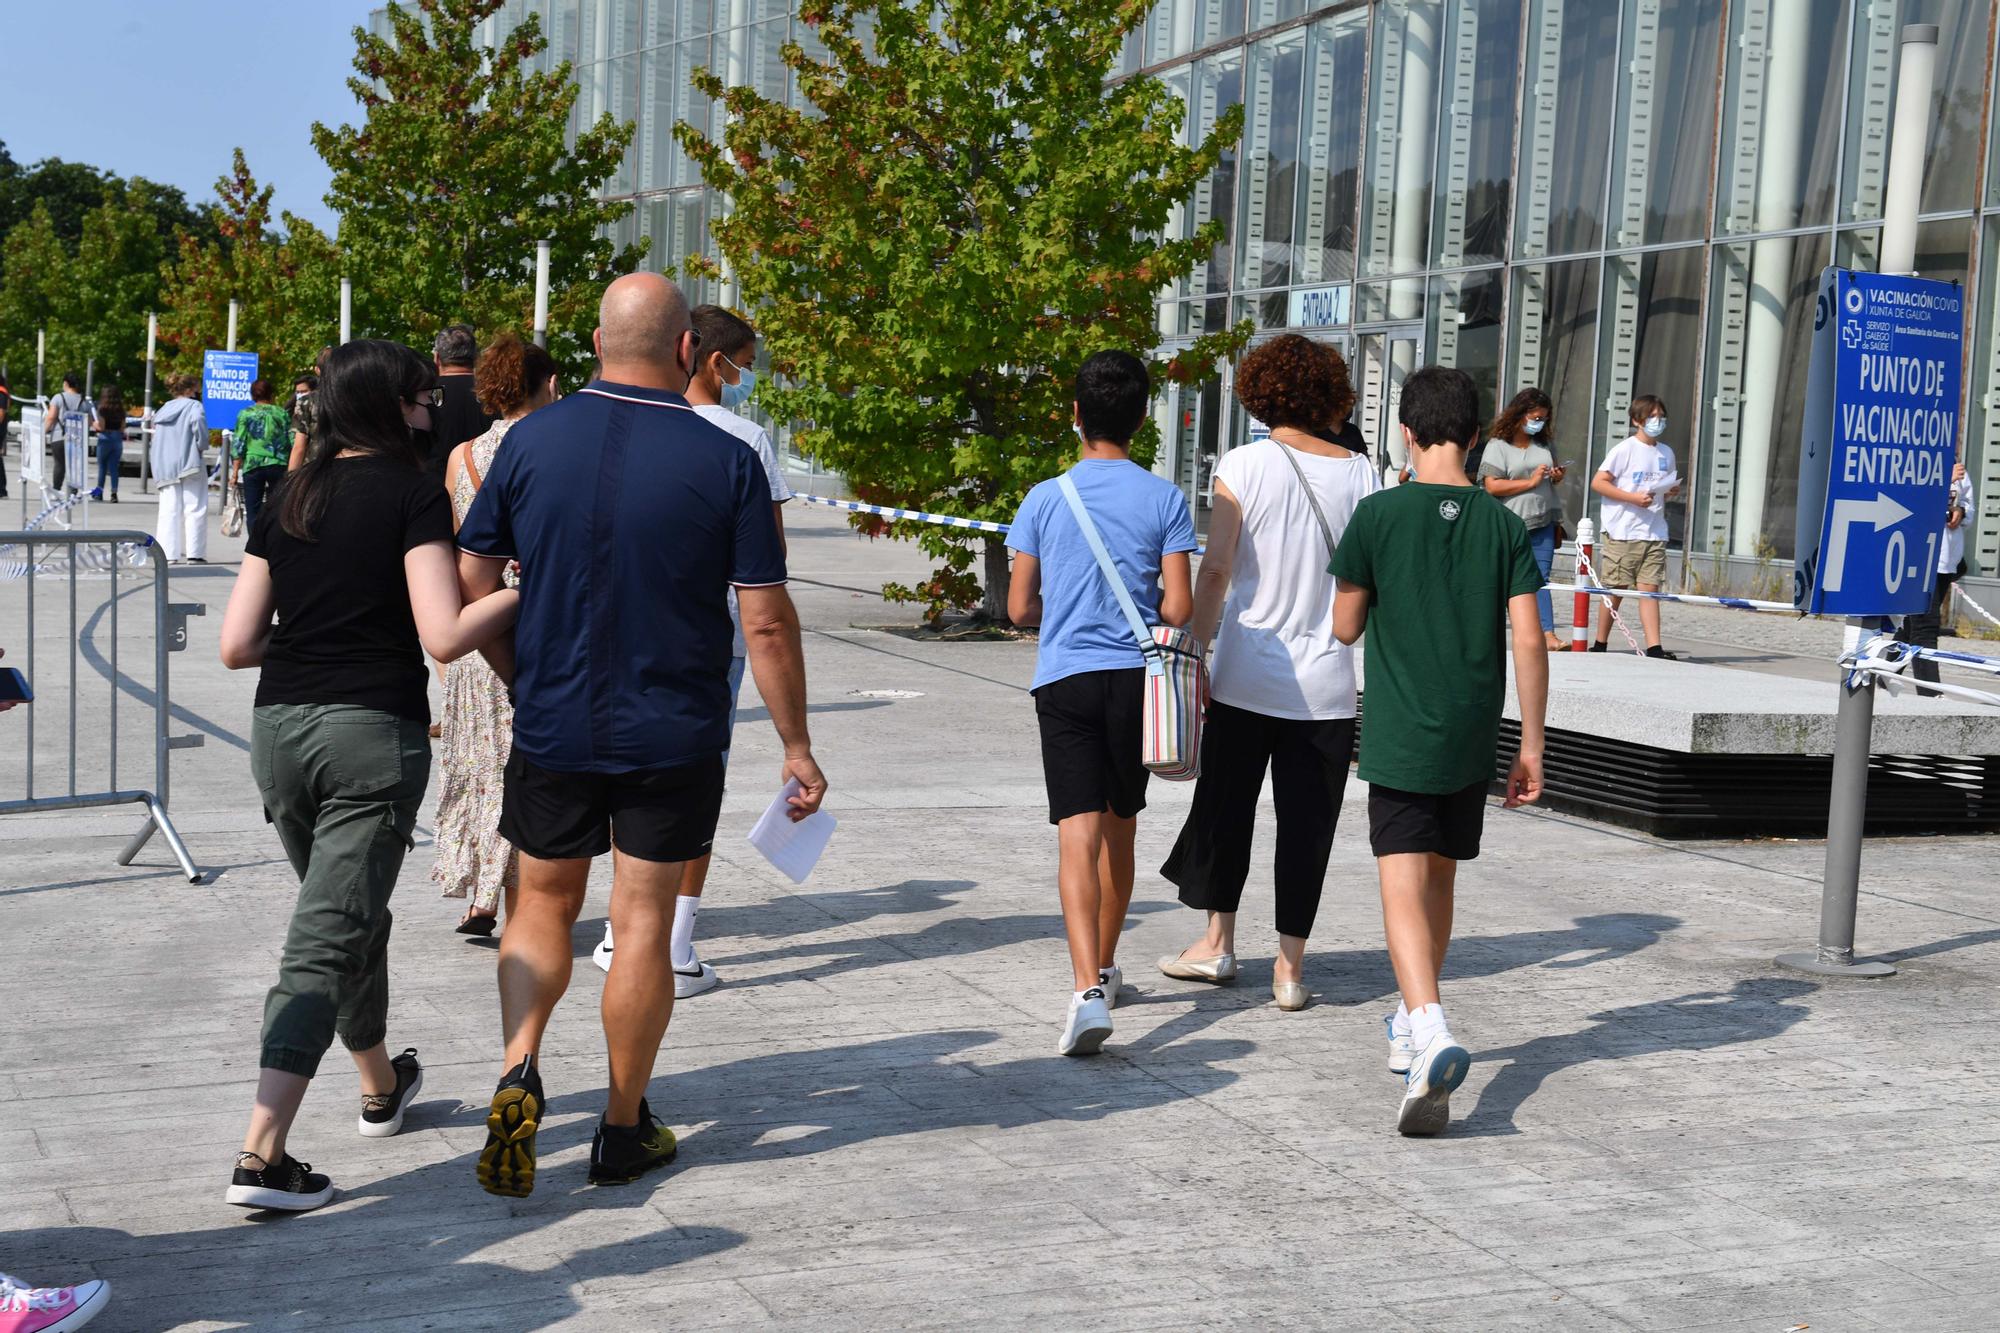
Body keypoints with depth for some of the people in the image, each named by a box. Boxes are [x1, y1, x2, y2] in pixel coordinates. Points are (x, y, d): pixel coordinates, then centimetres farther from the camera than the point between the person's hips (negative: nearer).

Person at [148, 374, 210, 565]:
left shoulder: (163, 409, 17)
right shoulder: (193, 406, -4)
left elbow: (156, 437, 15)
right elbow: (199, 423, -23)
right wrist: (202, 445, -7)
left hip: (164, 468, 6)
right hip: (189, 463, -6)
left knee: (168, 510, 5)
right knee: (195, 508, -3)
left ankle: (168, 553, 1)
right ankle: (194, 553, -9)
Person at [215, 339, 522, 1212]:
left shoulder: (287, 502, 10)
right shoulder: (412, 495, -6)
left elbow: (237, 644, 7)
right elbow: (444, 637, -16)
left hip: (280, 729, 6)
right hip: (374, 731, -6)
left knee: (348, 913, 24)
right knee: (328, 938, -5)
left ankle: (381, 1086, 43)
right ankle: (261, 1155, -13)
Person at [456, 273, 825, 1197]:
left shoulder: (532, 440, -3)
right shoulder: (725, 462, -10)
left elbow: (471, 589, 1)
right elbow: (767, 621, -10)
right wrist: (797, 747, -1)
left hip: (551, 728, 2)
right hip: (673, 738, -2)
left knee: (543, 902, 19)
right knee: (643, 923, 8)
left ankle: (519, 1072, -1)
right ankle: (624, 1132, 19)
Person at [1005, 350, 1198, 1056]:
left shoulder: (1045, 499, -1)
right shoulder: (1165, 500, -2)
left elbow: (1019, 608, 2)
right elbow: (1178, 608, -5)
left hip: (1064, 679, -1)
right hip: (1136, 678, 1)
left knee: (1079, 836, -8)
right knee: (1120, 828, 18)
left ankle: (1088, 990, -23)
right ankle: (1104, 967, 34)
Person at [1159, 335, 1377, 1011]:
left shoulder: (1243, 465, -6)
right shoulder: (1359, 472, 1)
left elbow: (1215, 571, -8)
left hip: (1247, 672, -1)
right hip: (1327, 680, 1)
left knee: (1225, 803, 15)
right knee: (1307, 821, 7)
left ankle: (1218, 941, 22)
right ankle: (1290, 966, 10)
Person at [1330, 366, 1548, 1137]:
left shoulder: (1378, 515, -6)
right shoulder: (1503, 525, 2)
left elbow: (1345, 627, 1)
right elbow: (1528, 643, -2)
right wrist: (1531, 748, 4)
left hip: (1400, 739, -4)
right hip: (1472, 741, 4)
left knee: (1404, 889, -9)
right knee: (1439, 881, 19)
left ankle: (1431, 1032, -31)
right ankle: (1411, 1025, 35)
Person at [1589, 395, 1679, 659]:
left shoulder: (1666, 453, 14)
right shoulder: (1625, 450, -5)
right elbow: (1597, 482, -9)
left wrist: (1672, 491, 2)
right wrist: (1632, 497, -17)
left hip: (1655, 533, 5)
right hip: (1623, 531, -5)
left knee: (1650, 588, -2)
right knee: (1615, 589, 2)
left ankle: (1653, 647, -7)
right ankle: (1600, 644, 13)